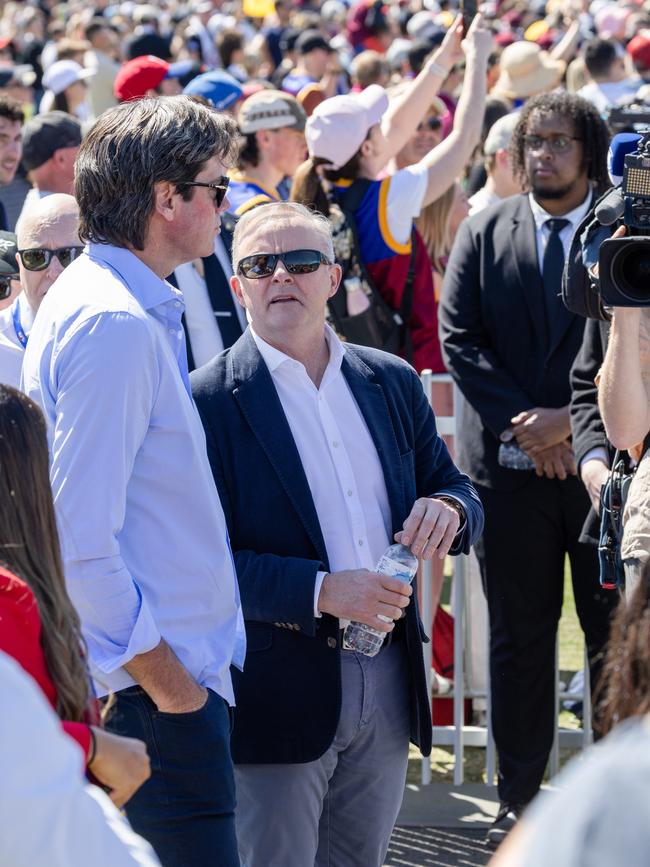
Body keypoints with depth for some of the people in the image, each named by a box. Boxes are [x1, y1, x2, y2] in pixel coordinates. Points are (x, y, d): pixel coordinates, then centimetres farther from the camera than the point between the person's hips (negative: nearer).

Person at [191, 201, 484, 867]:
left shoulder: (392, 383, 11)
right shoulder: (209, 401, -7)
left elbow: (455, 490, 18)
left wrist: (447, 510, -8)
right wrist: (321, 592, -24)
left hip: (386, 682, 5)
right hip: (276, 693, -5)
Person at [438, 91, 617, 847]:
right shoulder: (483, 233, 7)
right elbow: (459, 340, 2)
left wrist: (569, 419, -14)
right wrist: (524, 422, -9)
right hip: (511, 463, 2)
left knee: (617, 634, 3)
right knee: (519, 635, 7)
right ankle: (519, 796, 14)